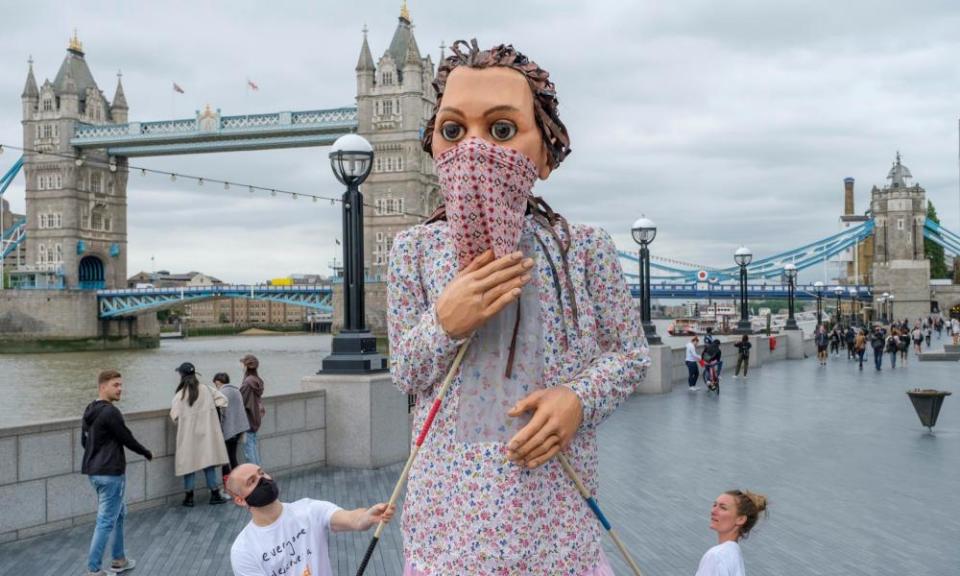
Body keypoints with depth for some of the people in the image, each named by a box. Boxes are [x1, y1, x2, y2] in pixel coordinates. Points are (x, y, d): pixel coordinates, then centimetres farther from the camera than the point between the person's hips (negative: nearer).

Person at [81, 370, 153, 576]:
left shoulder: (89, 411, 10)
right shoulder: (110, 412, -19)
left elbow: (84, 441, 17)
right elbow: (127, 439, -13)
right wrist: (147, 453, 4)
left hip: (94, 471, 10)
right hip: (111, 473, -10)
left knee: (118, 513, 22)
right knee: (106, 521, -4)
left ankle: (119, 559, 30)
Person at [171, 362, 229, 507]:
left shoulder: (180, 394, -11)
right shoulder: (206, 390, -2)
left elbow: (174, 416, -8)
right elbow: (222, 399, 4)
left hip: (188, 434, -2)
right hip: (206, 434, 2)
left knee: (189, 463, 7)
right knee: (208, 462, 10)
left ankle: (189, 497, 13)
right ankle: (215, 494, 12)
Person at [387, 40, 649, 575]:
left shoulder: (585, 247, -8)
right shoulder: (415, 249, -5)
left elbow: (631, 352, 3)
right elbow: (406, 374, 2)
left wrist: (579, 398, -15)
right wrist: (444, 324, -18)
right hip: (451, 499, 1)